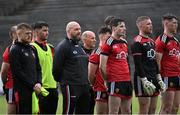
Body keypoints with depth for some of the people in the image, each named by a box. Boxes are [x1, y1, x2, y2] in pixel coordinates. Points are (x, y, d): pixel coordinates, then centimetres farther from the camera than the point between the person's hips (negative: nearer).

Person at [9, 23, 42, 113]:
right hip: (22, 90, -7)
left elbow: (38, 69, 18)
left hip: (34, 89, 7)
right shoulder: (15, 50, -5)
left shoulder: (31, 49, 18)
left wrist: (38, 83, -1)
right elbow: (17, 72, -13)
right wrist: (32, 85, -14)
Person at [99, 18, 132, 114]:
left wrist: (128, 76, 17)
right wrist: (107, 80, -4)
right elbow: (102, 66, -11)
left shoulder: (124, 42, 15)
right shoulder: (108, 43, -9)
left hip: (127, 81, 8)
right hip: (115, 81, -8)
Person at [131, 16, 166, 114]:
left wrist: (159, 78, 16)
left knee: (153, 110, 9)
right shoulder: (137, 42, -11)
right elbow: (138, 64, -17)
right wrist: (144, 81, -21)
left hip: (153, 79, 9)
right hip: (143, 79, -9)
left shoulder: (152, 42, 17)